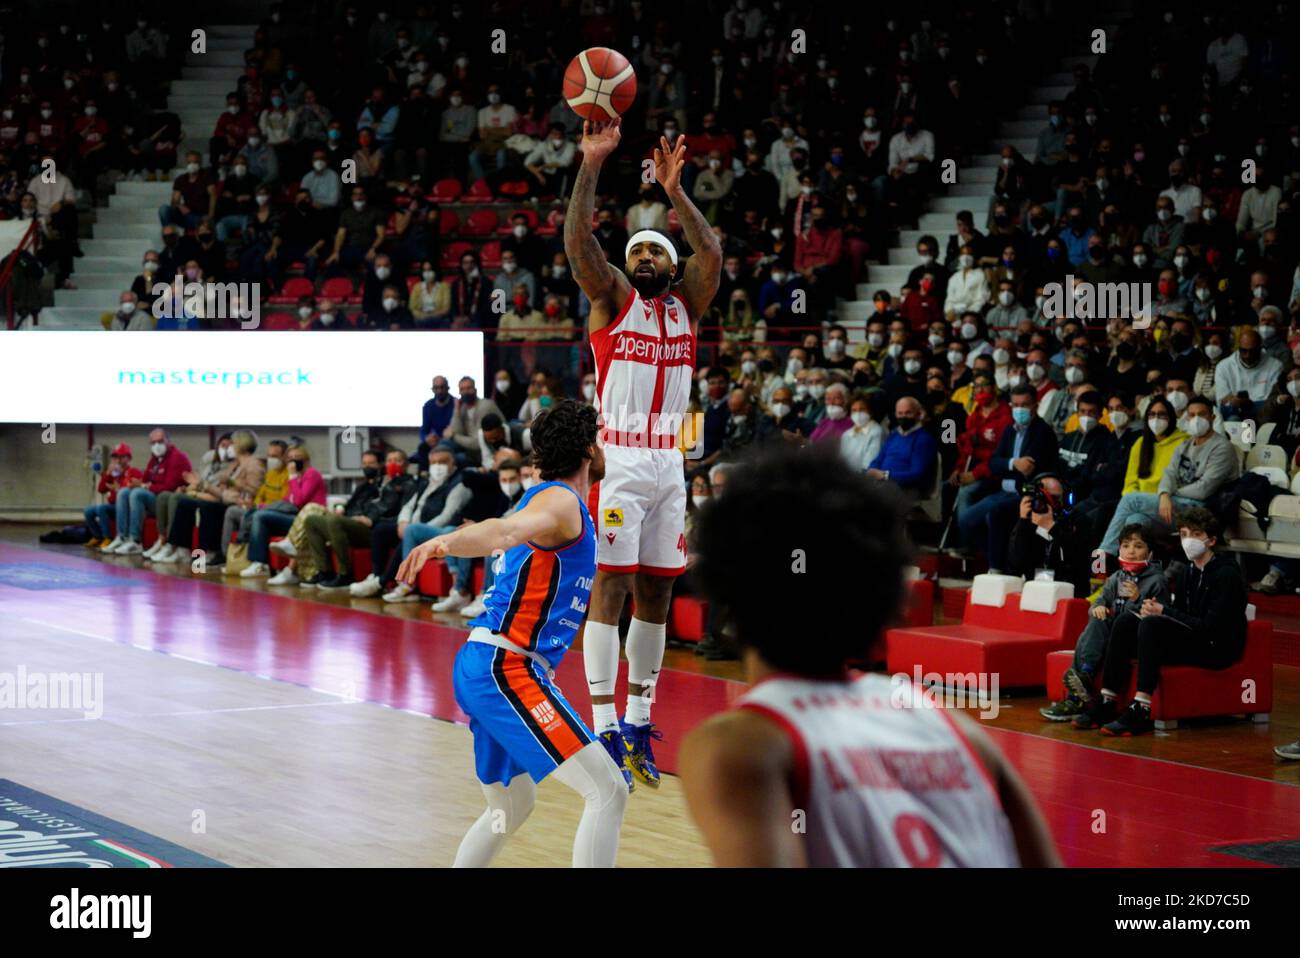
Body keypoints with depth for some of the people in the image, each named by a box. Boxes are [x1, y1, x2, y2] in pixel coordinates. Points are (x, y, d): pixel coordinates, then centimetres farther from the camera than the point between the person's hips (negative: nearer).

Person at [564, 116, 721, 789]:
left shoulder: (687, 305, 13)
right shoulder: (612, 298, 4)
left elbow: (711, 253, -5)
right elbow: (577, 240, -12)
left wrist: (674, 191, -16)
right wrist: (592, 165, -22)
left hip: (668, 466, 5)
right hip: (618, 462, -5)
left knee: (656, 594, 7)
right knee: (610, 589, -8)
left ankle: (639, 723, 15)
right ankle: (605, 729, -9)